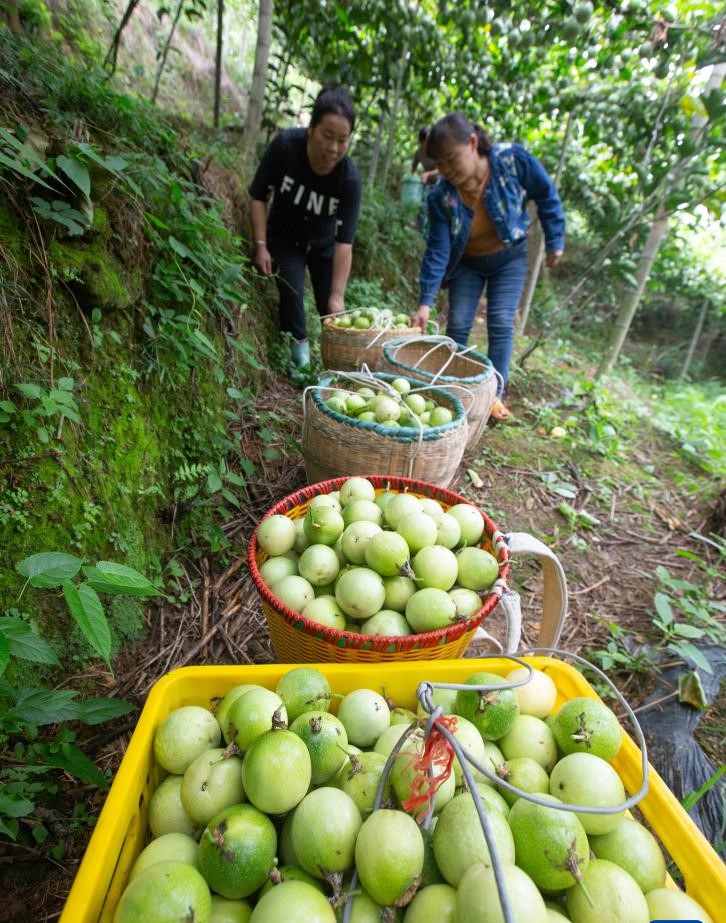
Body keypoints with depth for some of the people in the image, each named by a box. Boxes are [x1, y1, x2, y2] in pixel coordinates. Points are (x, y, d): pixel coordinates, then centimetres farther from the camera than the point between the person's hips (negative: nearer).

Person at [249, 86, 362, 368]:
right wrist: (261, 245, -19)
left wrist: (337, 295, -37)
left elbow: (344, 241, -32)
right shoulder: (285, 145, -27)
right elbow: (259, 195, -15)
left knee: (330, 306, -3)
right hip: (285, 236, 0)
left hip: (323, 241, 0)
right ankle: (300, 357, -1)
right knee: (291, 292, -18)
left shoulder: (349, 177, -29)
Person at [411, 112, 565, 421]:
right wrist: (425, 302, -27)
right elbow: (437, 249, -21)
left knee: (501, 324, -9)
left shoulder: (512, 159, -26)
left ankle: (495, 393, 0)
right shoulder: (441, 196, -24)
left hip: (509, 257, -1)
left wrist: (555, 241, -6)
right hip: (467, 263, 1)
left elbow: (546, 195, -11)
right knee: (457, 325, -4)